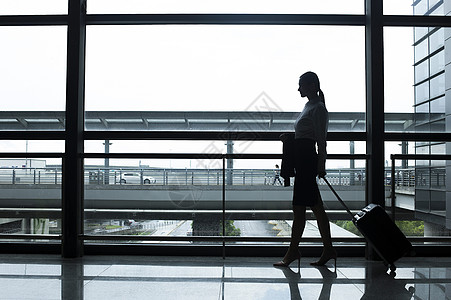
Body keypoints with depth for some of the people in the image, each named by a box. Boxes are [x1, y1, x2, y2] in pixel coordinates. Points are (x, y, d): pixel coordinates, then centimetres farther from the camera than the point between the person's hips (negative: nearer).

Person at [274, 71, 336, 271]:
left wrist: (321, 166, -16)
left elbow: (321, 140, -14)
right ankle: (328, 249, 16)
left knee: (299, 207, -5)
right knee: (316, 207, 10)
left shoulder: (318, 108, -9)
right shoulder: (309, 106, 19)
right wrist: (290, 136, 9)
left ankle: (293, 251, 3)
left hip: (307, 159, -10)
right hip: (303, 159, 10)